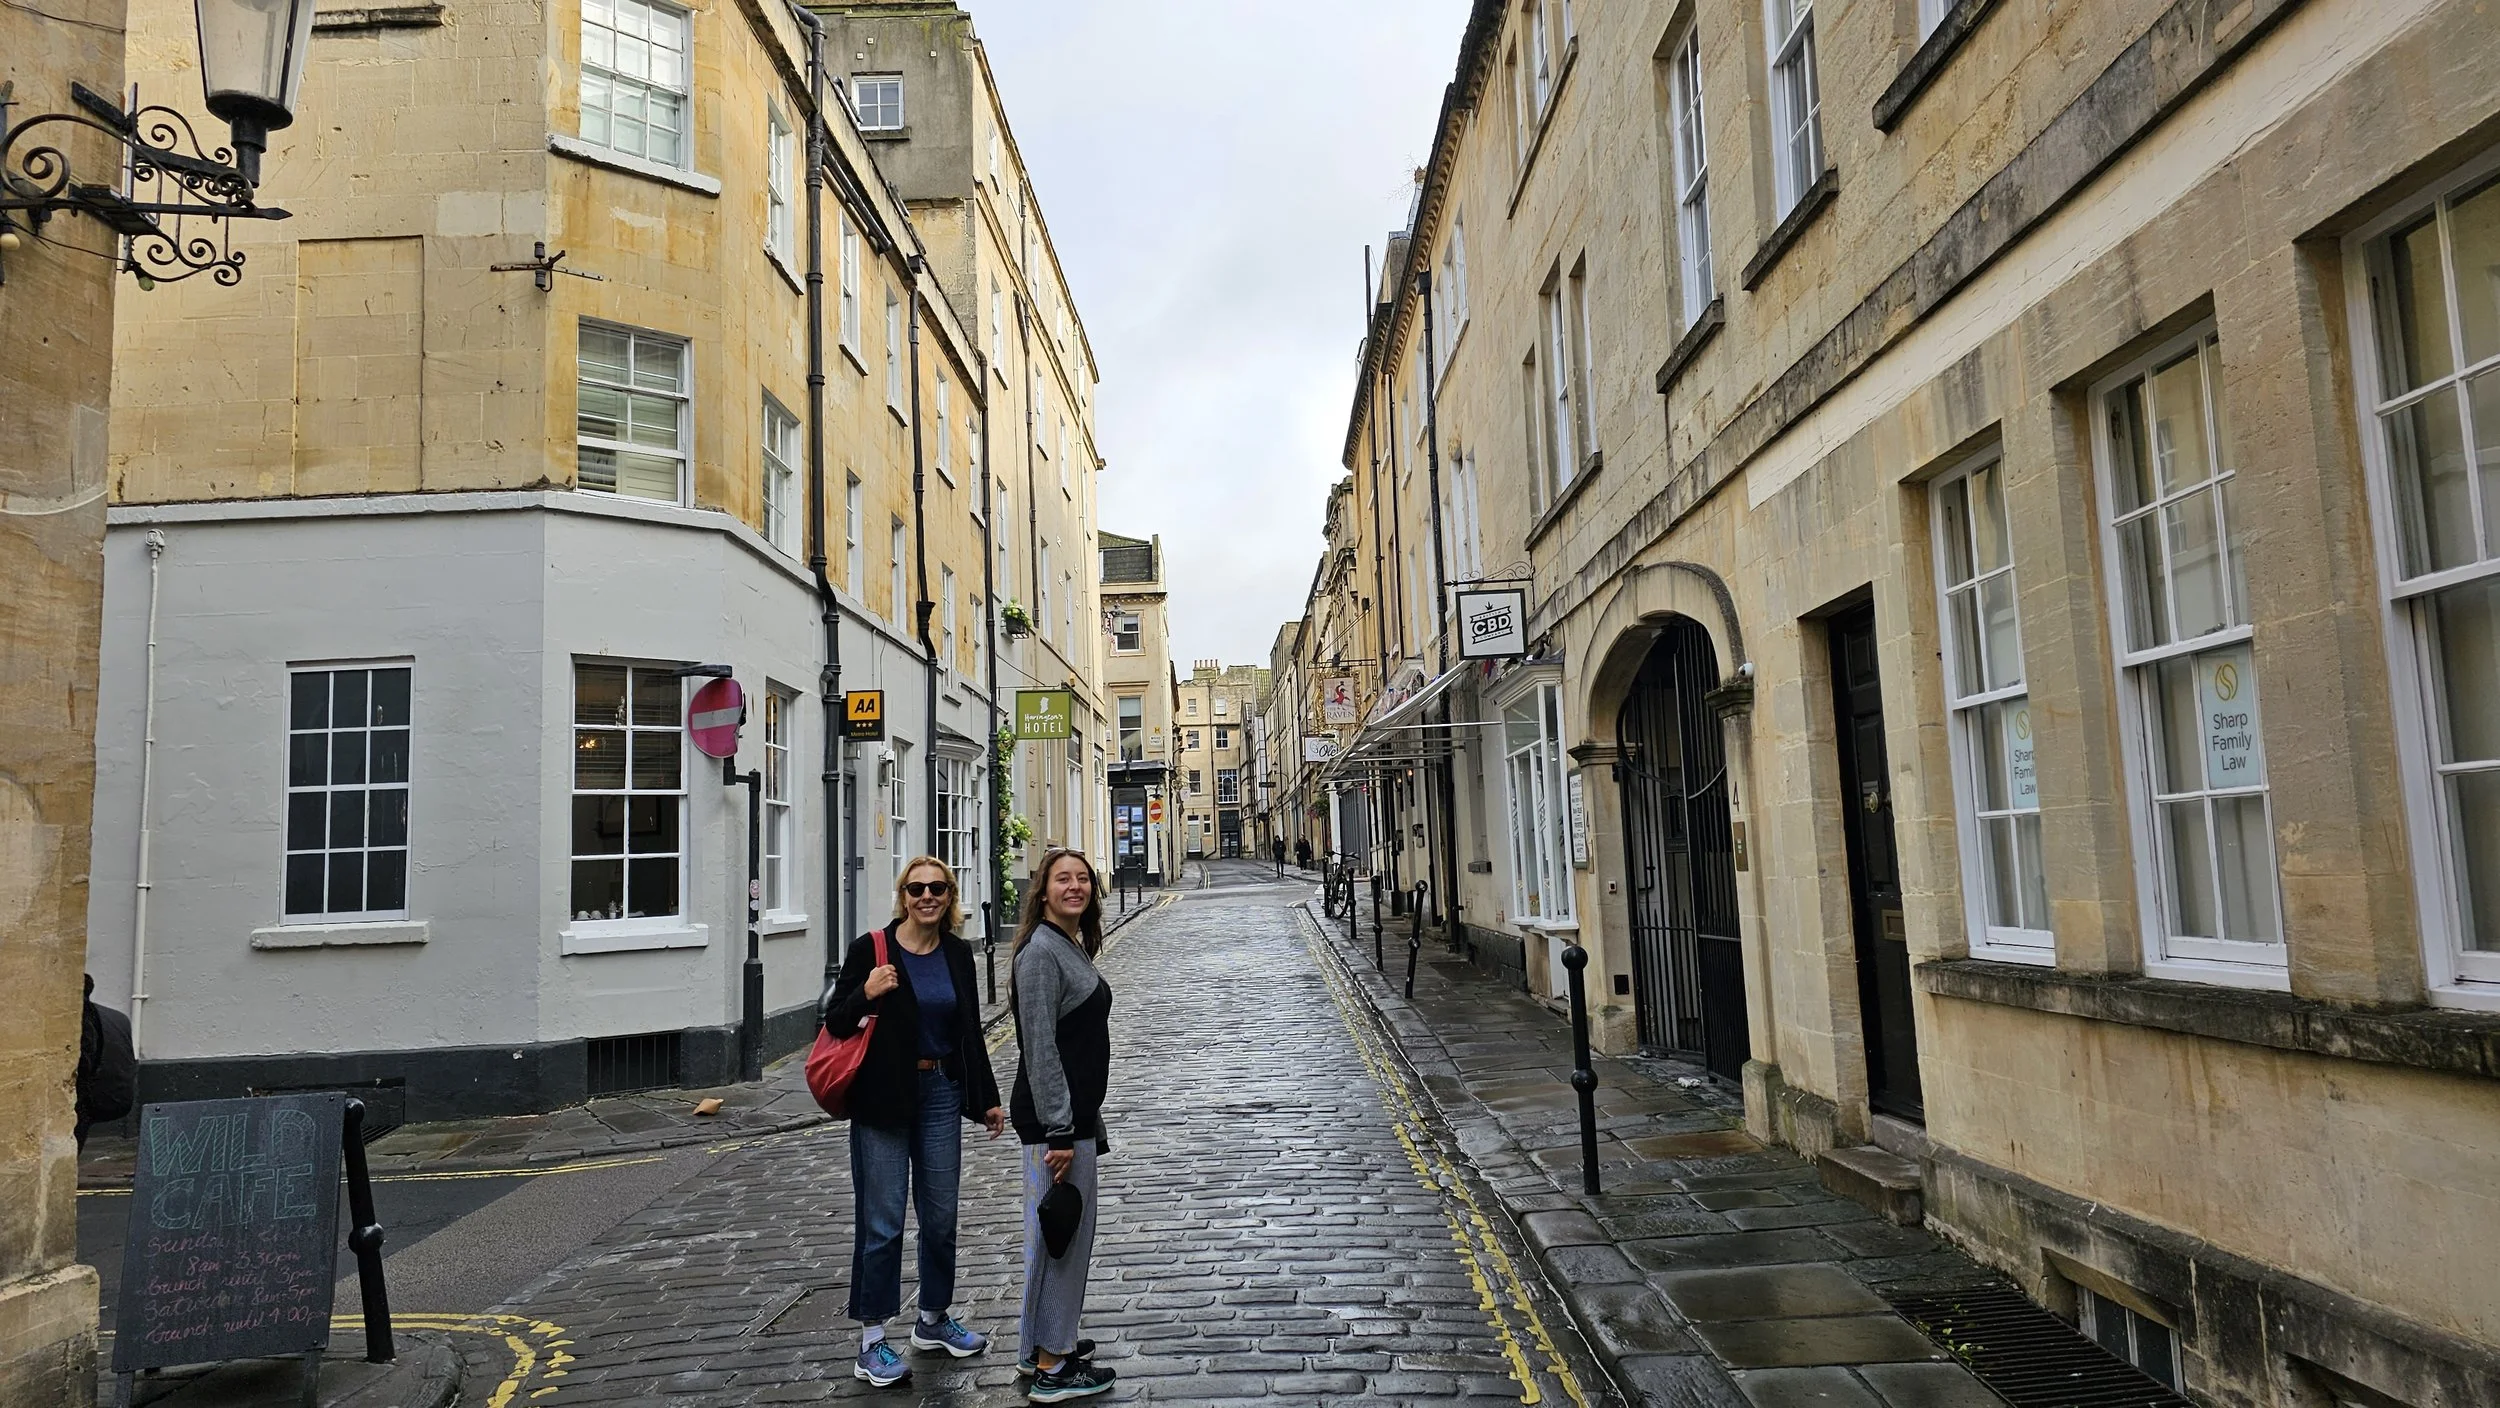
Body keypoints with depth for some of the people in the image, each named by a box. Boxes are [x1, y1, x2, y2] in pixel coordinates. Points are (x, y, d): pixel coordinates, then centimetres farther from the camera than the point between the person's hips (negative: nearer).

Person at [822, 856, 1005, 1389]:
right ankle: (872, 1342, 12)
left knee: (941, 1216, 12)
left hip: (941, 1093, 5)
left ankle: (934, 1319, 30)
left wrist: (987, 1098, 14)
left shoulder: (958, 954, 5)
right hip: (883, 1100, -4)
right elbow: (835, 1022, -5)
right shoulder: (870, 949, -9)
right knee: (882, 1222, 0)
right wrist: (866, 995, -25)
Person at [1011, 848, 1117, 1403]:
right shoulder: (1041, 952, -17)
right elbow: (1040, 1048, -21)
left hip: (1075, 1114, 10)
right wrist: (1060, 1133, -22)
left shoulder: (1074, 947, 12)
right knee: (1062, 1233, -2)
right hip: (1054, 1120, -10)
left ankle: (1044, 1345, 31)